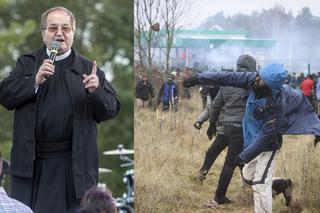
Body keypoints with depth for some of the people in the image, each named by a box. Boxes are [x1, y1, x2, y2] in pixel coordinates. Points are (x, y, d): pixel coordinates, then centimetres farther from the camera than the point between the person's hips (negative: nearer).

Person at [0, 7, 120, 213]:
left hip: (74, 163, -1)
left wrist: (96, 91, -19)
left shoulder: (88, 68, 5)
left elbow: (112, 109, 2)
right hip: (31, 160, 1)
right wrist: (35, 81, -15)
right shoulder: (27, 63, 10)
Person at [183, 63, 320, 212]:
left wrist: (244, 156, -23)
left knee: (260, 185, -11)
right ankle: (283, 185, 39)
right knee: (247, 177, 21)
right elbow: (228, 78, -8)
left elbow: (266, 135, -27)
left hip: (268, 146, -8)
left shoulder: (277, 105, -33)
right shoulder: (253, 80, -17)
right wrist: (199, 78, -8)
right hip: (252, 139, 8)